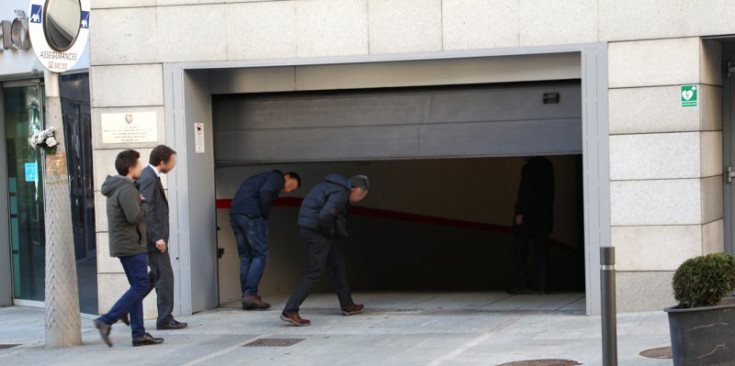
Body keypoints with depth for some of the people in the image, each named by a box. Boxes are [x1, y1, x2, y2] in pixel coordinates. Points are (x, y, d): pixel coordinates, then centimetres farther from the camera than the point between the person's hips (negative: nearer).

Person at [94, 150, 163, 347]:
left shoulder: (115, 188, 17)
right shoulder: (126, 189, -16)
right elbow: (135, 216, -24)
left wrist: (140, 201, 8)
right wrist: (146, 203, -7)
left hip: (123, 245, 10)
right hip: (131, 246, -10)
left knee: (138, 287, 10)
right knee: (141, 286, -9)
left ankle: (139, 334, 9)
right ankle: (107, 321, -13)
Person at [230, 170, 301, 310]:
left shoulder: (262, 178, 31)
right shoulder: (277, 178, 5)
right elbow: (264, 192, -16)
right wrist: (265, 215, -5)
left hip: (235, 214, 8)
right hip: (252, 215, -8)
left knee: (245, 257, 10)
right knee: (260, 255, -2)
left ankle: (247, 298, 7)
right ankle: (251, 294, -10)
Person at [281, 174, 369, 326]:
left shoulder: (334, 186, 18)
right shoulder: (341, 194, -15)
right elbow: (325, 216, -28)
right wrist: (330, 232, -9)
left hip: (308, 228, 10)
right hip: (317, 230, -10)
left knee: (337, 264, 18)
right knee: (315, 272, -8)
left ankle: (347, 305, 25)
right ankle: (290, 311, -13)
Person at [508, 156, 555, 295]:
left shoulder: (530, 167, -16)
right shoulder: (547, 165, 8)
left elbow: (526, 191, -20)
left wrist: (520, 213, -17)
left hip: (528, 216, -7)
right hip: (544, 215, 7)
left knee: (520, 250, 1)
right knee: (541, 250, 8)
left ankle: (522, 284, -1)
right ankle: (543, 285, 6)